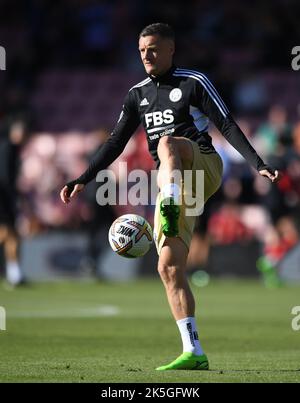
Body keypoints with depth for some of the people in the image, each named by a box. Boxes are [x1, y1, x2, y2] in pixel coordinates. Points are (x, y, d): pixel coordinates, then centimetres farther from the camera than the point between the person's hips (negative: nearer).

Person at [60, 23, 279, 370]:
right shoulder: (138, 94, 17)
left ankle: (170, 209, -58)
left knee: (166, 142, -37)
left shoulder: (194, 82, 1)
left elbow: (227, 127, -5)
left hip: (203, 166, -5)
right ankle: (194, 353, -6)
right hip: (171, 182, 5)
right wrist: (83, 180, 10)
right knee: (168, 268, -7)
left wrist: (258, 164, -16)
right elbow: (115, 143, 19)